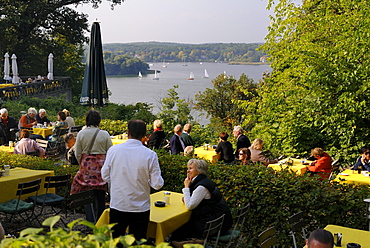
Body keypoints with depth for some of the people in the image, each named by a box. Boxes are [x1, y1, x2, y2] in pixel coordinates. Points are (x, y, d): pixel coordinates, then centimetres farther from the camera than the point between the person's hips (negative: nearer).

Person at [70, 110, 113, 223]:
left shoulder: (81, 133, -1)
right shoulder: (105, 134, -5)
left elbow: (77, 154, 4)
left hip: (86, 165, 1)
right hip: (101, 165, -1)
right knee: (100, 195, 9)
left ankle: (90, 222, 3)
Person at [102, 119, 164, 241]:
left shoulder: (113, 150, -9)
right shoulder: (150, 155, -13)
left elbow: (105, 176, 2)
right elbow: (157, 184, -11)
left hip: (117, 206, 1)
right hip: (140, 208, -1)